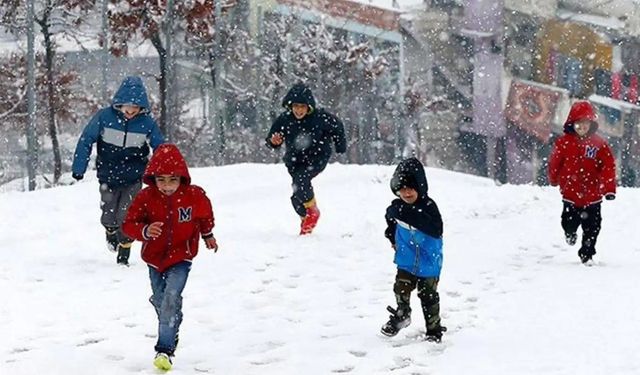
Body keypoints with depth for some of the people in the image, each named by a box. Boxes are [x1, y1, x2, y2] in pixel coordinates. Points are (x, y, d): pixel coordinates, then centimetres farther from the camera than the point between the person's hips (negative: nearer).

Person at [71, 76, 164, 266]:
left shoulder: (147, 123, -11)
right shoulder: (104, 117, -15)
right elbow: (86, 141, -7)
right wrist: (78, 169, -9)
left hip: (133, 180, 0)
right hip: (108, 178, 1)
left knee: (126, 218, -9)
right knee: (108, 217, 7)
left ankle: (123, 256, 9)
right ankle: (111, 233, 43)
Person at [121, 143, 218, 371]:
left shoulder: (195, 195, -13)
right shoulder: (145, 197, -14)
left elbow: (205, 215, 10)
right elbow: (129, 224, -12)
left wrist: (208, 235, 25)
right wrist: (145, 231, -32)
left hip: (180, 257, -3)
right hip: (155, 257, 3)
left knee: (171, 299, -19)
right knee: (160, 301, 16)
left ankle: (165, 349, -19)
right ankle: (171, 335, 42)